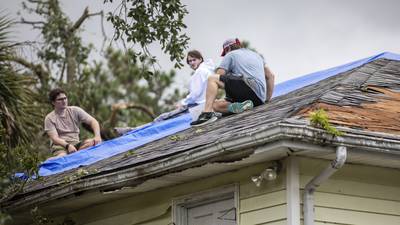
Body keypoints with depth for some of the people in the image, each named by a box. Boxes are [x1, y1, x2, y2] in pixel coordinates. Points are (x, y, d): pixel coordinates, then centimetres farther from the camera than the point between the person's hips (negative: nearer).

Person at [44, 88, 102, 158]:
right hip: (60, 145, -4)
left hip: (76, 144, 4)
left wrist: (97, 136, -20)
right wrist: (68, 145, -29)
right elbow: (54, 138, -10)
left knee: (92, 142, -29)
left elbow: (93, 121, 0)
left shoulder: (75, 110, 8)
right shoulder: (49, 118, 1)